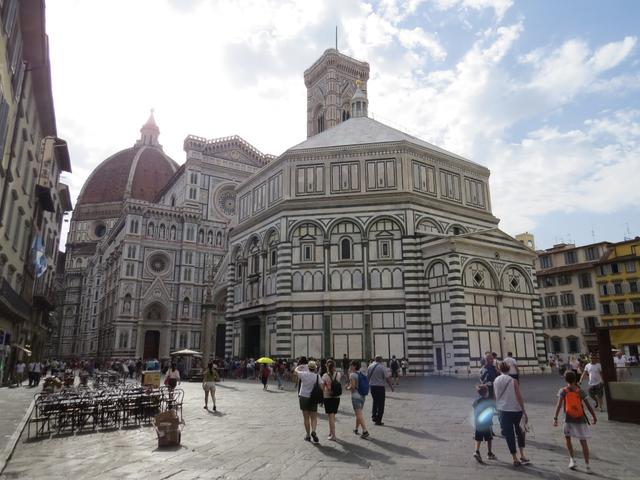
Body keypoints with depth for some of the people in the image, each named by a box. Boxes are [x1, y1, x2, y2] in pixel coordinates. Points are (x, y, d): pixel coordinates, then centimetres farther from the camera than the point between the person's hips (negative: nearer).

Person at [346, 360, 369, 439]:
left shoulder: (352, 375, -14)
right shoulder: (362, 374, 8)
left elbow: (352, 387, -20)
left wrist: (348, 388, 1)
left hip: (356, 396, -8)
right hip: (363, 396, 8)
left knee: (359, 414, -5)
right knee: (359, 413, 19)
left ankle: (365, 431, -11)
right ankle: (356, 429, 32)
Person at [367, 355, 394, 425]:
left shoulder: (370, 366, 4)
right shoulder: (382, 367, -11)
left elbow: (367, 377, 11)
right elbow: (387, 378, -11)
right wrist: (391, 386, 0)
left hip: (372, 386, 5)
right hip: (380, 386, -5)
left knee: (375, 401, 23)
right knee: (381, 404, 5)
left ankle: (374, 416, 16)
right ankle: (378, 420, 7)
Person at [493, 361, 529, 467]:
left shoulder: (495, 381, 1)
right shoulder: (513, 381, -9)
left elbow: (495, 397, 6)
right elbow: (519, 397, -11)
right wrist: (524, 412, -5)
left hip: (502, 410, 2)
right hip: (516, 410, -2)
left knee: (509, 435, 7)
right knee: (520, 431, 18)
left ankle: (515, 459, 10)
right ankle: (522, 455, 15)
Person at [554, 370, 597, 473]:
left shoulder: (563, 391, -4)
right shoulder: (580, 391, -1)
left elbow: (559, 405, -13)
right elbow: (588, 405, -3)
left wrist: (555, 418, -12)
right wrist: (594, 416, 7)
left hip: (569, 419, -1)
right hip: (581, 419, 1)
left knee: (567, 438, 19)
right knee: (583, 442, 7)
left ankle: (572, 459, 8)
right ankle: (587, 465, 6)